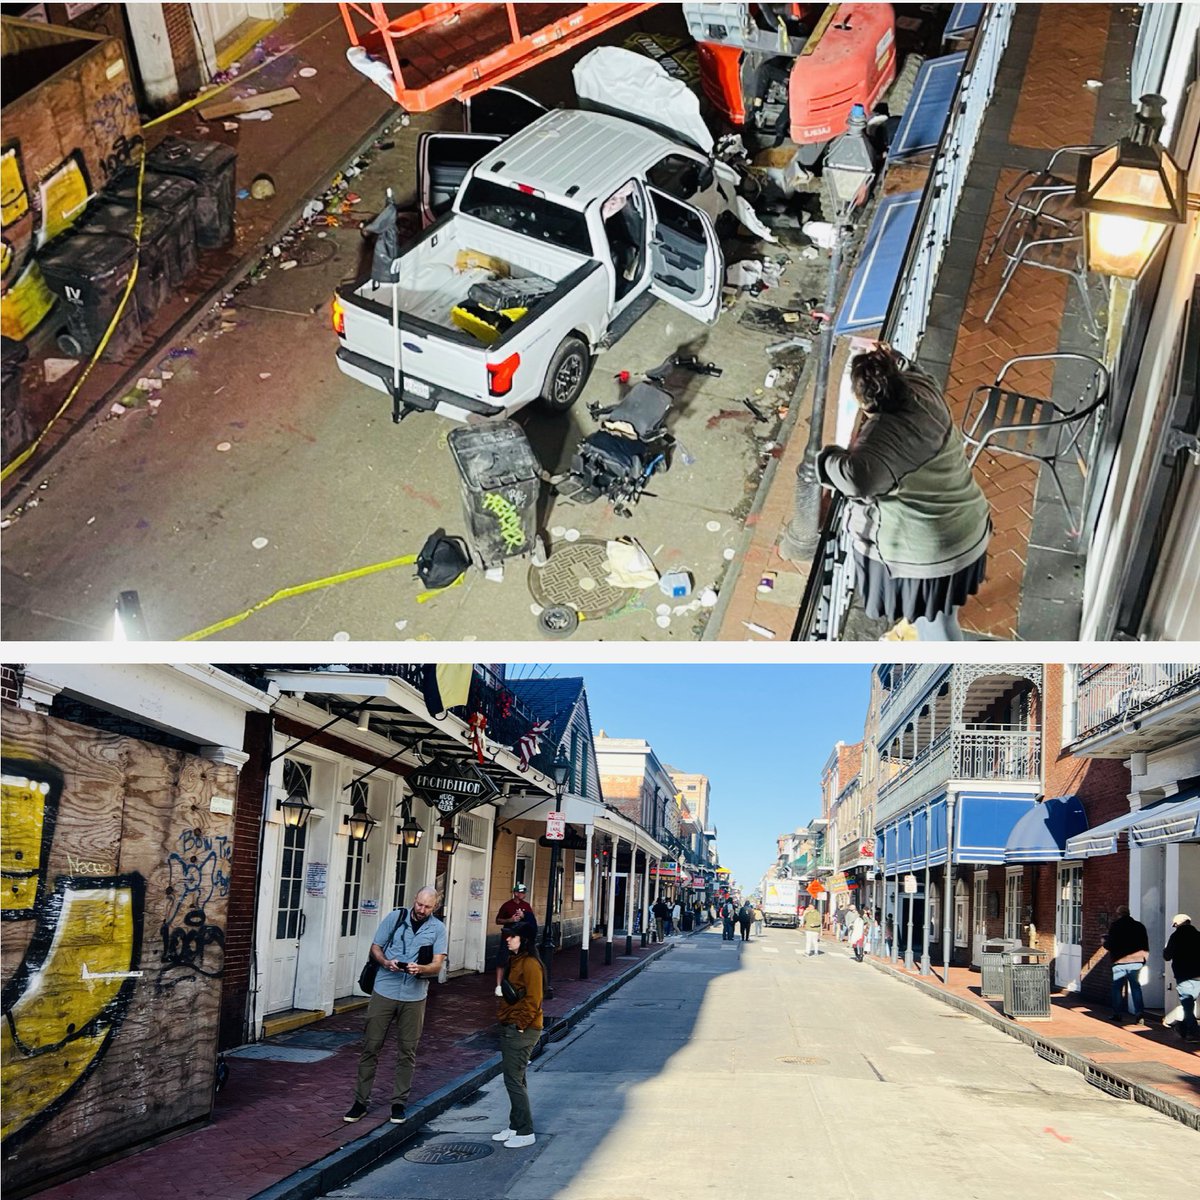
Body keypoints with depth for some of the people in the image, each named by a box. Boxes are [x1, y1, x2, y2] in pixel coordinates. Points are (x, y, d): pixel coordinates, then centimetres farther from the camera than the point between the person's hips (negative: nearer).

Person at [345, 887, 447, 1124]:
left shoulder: (437, 929, 1)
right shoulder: (395, 917, 2)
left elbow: (437, 965, -5)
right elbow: (375, 948, 6)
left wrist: (419, 969, -26)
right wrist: (386, 962, -15)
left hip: (414, 997, 0)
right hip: (384, 991, 0)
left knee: (407, 1051, 6)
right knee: (371, 1047, 1)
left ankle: (399, 1103, 17)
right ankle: (361, 1101, 10)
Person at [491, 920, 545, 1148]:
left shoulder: (530, 964, -17)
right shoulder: (514, 961, 14)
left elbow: (533, 1000, -20)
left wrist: (520, 1025, -18)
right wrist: (504, 1017, 16)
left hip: (522, 1031, -10)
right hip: (509, 1028, 10)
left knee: (514, 1080, -6)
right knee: (515, 1079, 15)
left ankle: (525, 1132, 1)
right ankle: (515, 1127, 24)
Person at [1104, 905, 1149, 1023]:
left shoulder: (1115, 926, -4)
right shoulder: (1139, 926, 7)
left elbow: (1109, 944, -5)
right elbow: (1146, 946, 9)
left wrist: (1105, 942, 16)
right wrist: (1144, 958, 20)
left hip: (1120, 961, -3)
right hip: (1137, 961, 3)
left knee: (1117, 987, 8)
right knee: (1136, 987, 9)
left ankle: (1118, 1014, 7)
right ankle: (1138, 1013, -3)